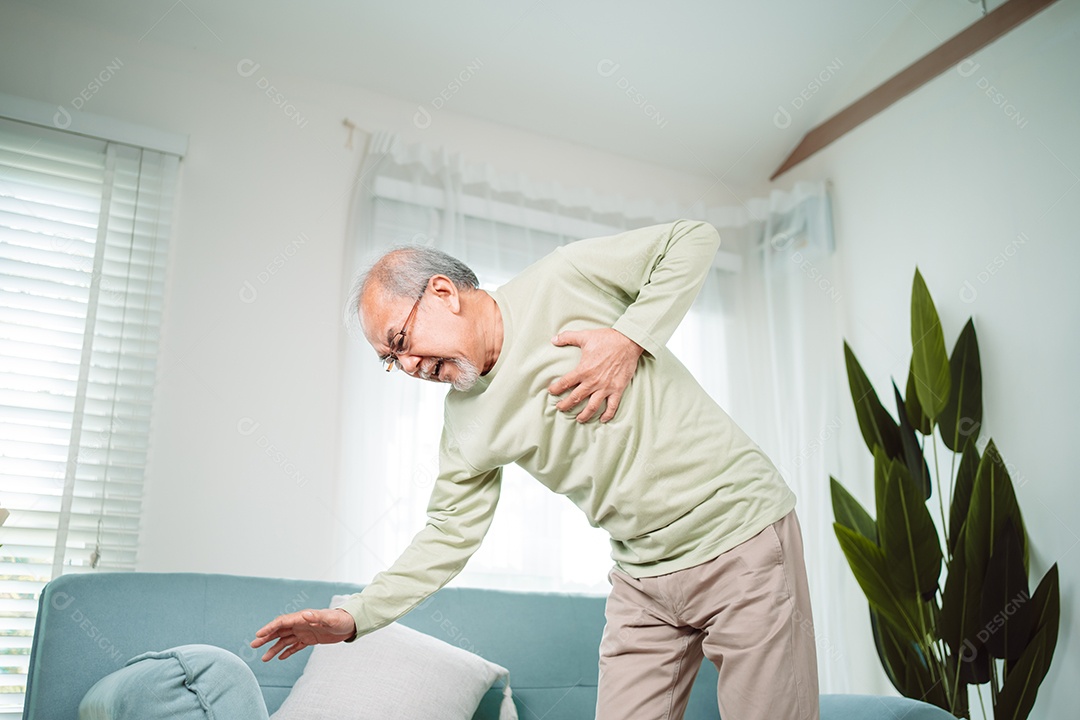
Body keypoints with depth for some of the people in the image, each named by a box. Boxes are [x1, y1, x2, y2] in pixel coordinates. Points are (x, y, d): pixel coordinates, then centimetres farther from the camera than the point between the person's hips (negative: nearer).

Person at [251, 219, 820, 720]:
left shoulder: (564, 281, -12)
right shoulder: (464, 424, 3)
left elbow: (694, 238, -6)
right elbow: (448, 536, 8)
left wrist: (630, 338, -18)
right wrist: (354, 616, 0)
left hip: (741, 534, -4)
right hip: (643, 576, 5)